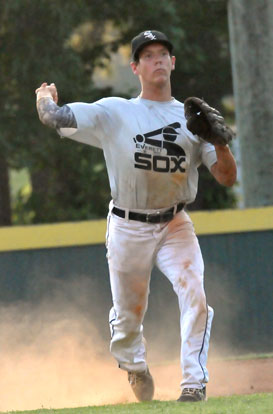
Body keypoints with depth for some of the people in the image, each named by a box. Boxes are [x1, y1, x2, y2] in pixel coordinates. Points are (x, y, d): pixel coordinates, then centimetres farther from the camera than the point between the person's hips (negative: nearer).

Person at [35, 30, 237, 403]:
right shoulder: (114, 113, -3)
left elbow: (227, 177, -1)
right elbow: (53, 116, -6)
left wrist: (219, 141, -18)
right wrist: (46, 97, 15)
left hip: (175, 225, 1)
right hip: (128, 228, -1)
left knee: (194, 293, -23)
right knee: (127, 315, 7)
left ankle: (194, 384, -20)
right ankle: (135, 368, 39)